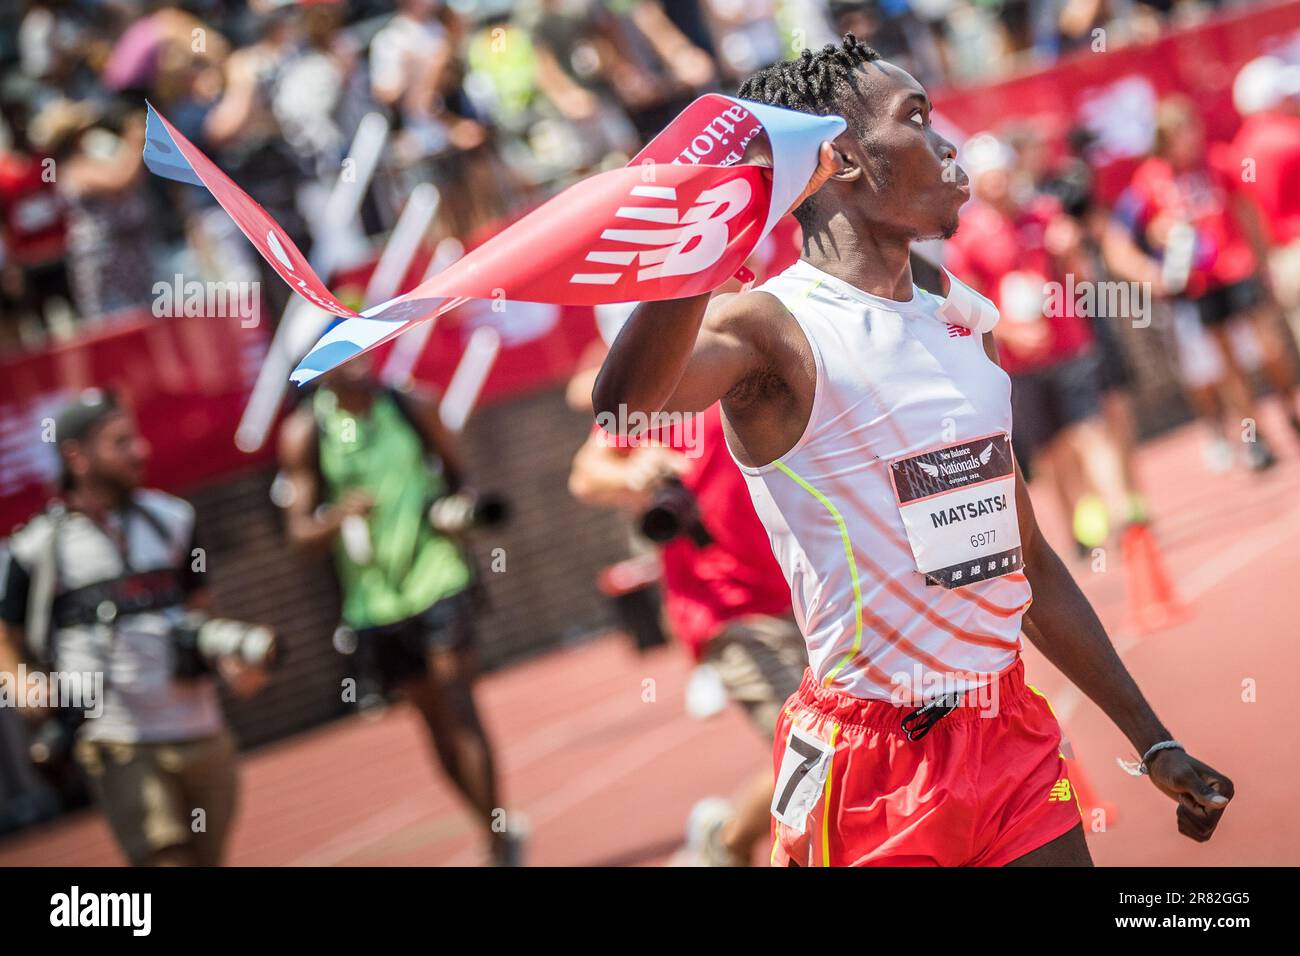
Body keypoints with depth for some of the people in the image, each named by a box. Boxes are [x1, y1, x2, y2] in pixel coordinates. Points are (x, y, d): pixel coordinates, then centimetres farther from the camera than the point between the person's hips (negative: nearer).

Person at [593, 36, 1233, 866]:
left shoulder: (963, 325, 13)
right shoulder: (776, 328, -10)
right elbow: (626, 401, -33)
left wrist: (1152, 741, 19)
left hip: (1014, 735, 6)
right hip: (872, 758, -6)